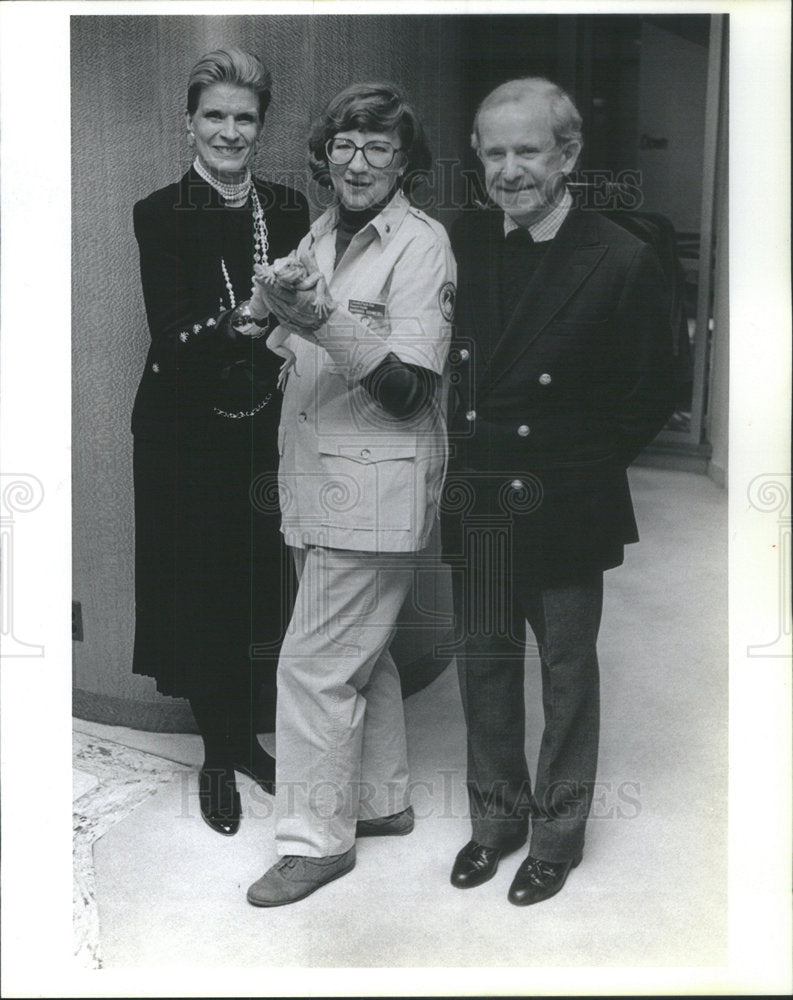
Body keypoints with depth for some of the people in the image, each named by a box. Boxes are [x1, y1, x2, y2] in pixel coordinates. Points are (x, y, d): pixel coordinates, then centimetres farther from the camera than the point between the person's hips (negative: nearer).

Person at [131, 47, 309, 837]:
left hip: (267, 430, 3)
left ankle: (247, 735, 30)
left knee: (266, 588, 8)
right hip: (186, 434, -3)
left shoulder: (289, 211, 6)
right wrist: (240, 324, -29)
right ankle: (218, 755, 25)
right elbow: (171, 336, -15)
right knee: (202, 590, 6)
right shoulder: (160, 215, -5)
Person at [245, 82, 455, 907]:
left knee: (316, 665, -4)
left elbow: (410, 389, -18)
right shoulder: (320, 237, 13)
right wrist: (276, 327, 5)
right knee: (362, 653, 18)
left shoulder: (422, 245, -10)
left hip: (375, 490, -8)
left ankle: (315, 838, 12)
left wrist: (328, 326, -27)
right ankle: (383, 799, 35)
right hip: (318, 483, 8)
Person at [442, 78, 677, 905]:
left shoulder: (623, 263, -12)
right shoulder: (460, 244, 1)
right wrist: (459, 450, 1)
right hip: (473, 503, 4)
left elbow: (651, 399, -6)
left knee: (566, 673, 12)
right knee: (484, 664, 16)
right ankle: (496, 818, 37)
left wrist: (582, 464, -7)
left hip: (565, 510, -4)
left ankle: (557, 834, 33)